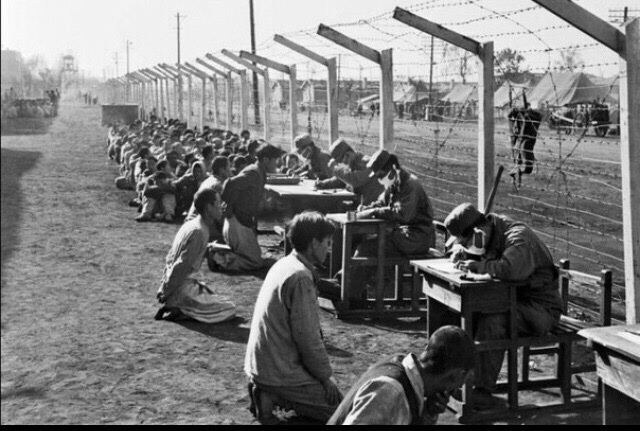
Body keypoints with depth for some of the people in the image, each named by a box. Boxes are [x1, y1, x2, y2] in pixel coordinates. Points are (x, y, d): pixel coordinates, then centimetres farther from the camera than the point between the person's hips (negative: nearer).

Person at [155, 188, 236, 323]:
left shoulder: (188, 225, 8)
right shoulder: (200, 232, -20)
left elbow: (169, 258, 15)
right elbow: (180, 266, -22)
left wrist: (164, 287, 19)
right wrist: (165, 294, -15)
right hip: (182, 288, -9)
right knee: (230, 311, -5)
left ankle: (173, 307, 9)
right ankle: (179, 311, -10)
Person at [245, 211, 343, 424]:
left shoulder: (283, 264, 10)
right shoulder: (301, 277, -21)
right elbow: (308, 337, -20)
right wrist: (326, 376, -7)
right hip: (280, 372, -10)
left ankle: (268, 393, 6)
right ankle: (274, 397, -7)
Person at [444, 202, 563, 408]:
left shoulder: (518, 237, -24)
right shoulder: (488, 230, 3)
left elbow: (512, 269, -45)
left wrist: (479, 266, -30)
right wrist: (460, 252, -5)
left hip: (541, 308, -9)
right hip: (512, 300, 9)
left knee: (491, 321, -32)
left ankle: (483, 392, -26)